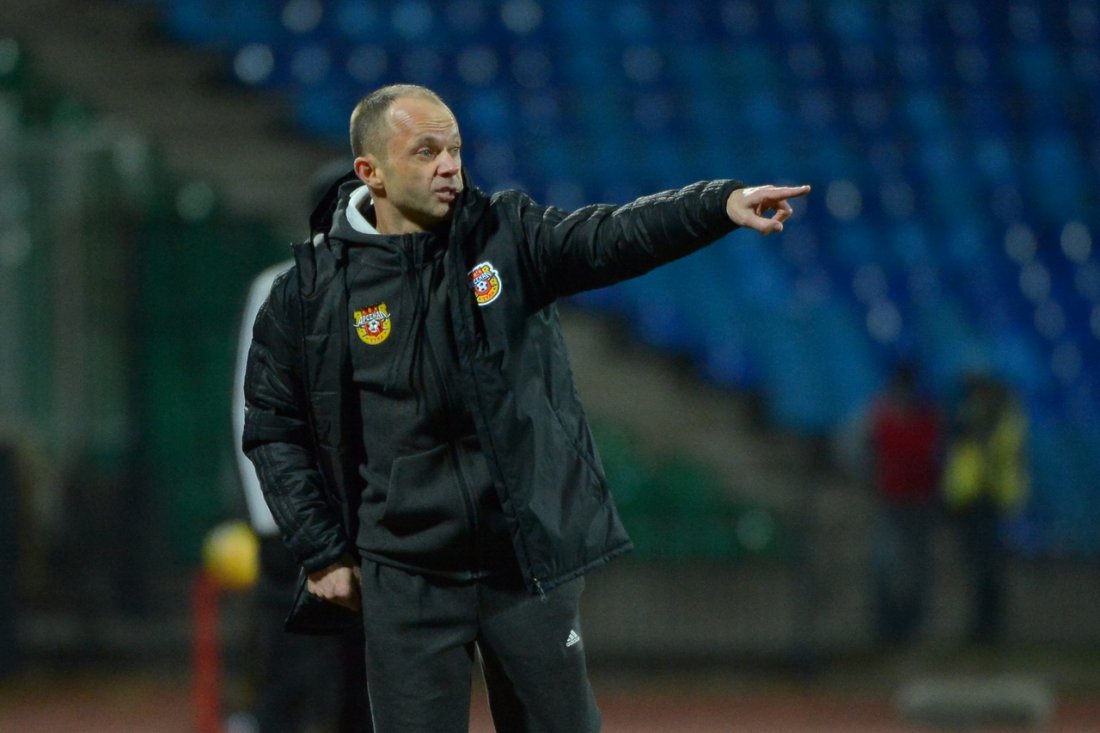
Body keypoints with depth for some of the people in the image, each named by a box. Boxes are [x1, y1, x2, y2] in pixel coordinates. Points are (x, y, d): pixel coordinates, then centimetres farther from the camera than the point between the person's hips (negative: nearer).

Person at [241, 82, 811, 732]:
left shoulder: (508, 237, -1)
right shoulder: (315, 288, -2)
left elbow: (612, 237, -18)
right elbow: (274, 428, 6)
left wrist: (722, 204, -35)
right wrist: (321, 553, 0)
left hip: (529, 562, 1)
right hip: (407, 576, -1)